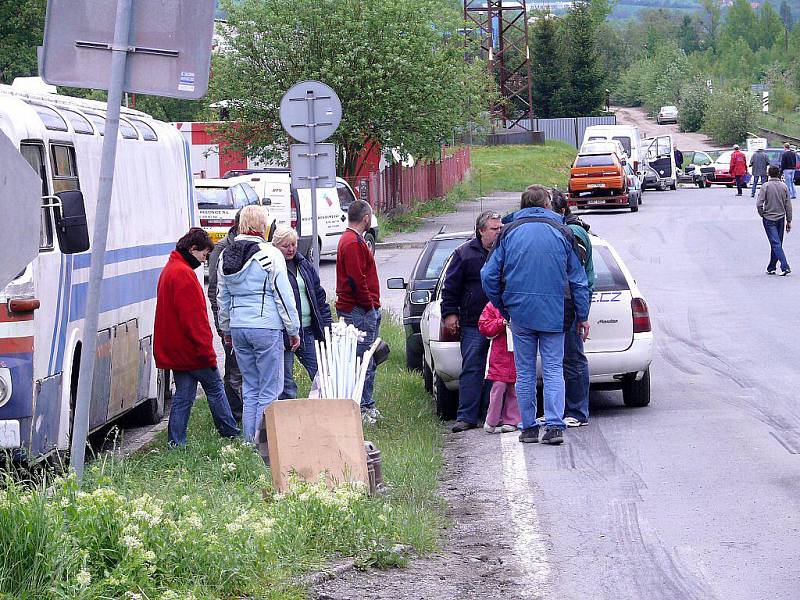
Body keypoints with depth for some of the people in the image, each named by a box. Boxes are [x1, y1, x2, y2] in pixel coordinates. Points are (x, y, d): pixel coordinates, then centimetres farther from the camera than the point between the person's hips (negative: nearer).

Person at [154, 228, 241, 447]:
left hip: (174, 352, 9)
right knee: (215, 388, 6)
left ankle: (176, 443, 6)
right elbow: (194, 319, -22)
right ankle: (231, 434, 16)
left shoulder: (170, 271, 15)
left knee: (183, 395, 9)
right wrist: (208, 352, -19)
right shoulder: (184, 274, -19)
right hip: (192, 350, -9)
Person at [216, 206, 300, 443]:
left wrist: (226, 329, 25)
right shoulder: (270, 254, -10)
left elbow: (222, 297, 15)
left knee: (250, 389, 14)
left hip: (238, 328, 6)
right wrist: (293, 330, 0)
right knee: (269, 391, 0)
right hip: (266, 327, -6)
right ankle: (265, 443, -2)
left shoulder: (225, 256, 8)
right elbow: (283, 296, -7)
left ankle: (250, 442, 15)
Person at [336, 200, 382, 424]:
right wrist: (369, 305, -16)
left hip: (364, 310, 11)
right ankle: (362, 408, -7)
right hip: (359, 310, -11)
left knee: (368, 361, 14)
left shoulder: (352, 240, 20)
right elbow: (357, 279, -22)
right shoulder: (353, 243, -15)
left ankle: (367, 406, 20)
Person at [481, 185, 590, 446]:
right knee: (553, 370, 1)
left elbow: (489, 276, 3)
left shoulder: (509, 232, 4)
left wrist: (503, 308, 13)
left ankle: (529, 427, 9)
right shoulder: (562, 233, 3)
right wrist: (583, 316, 10)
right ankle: (554, 425, -10)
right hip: (554, 313, -1)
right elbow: (578, 279, 5)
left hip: (520, 312, 1)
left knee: (525, 372, 8)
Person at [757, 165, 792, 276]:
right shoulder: (784, 187, 0)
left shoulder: (766, 186, -9)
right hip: (780, 218, 4)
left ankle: (785, 267, -19)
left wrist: (762, 214, 3)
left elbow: (759, 204, -15)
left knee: (776, 244, -7)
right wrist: (789, 221, 9)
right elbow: (788, 205, 3)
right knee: (777, 244, 14)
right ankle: (771, 268, 22)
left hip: (769, 219, -4)